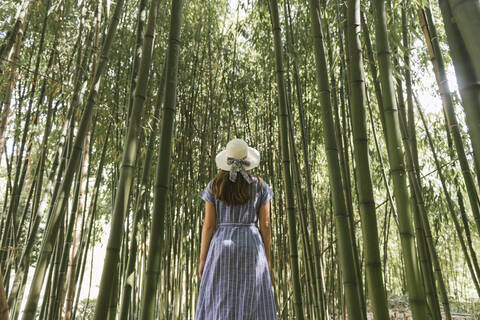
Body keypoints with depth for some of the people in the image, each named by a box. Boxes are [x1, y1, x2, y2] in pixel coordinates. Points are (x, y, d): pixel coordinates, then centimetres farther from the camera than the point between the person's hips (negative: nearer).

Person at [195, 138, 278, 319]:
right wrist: (267, 258, 8)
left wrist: (202, 259, 6)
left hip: (222, 250, 0)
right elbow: (265, 225, 1)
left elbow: (208, 225, -1)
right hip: (251, 249, 0)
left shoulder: (214, 186, 1)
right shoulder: (261, 186, 1)